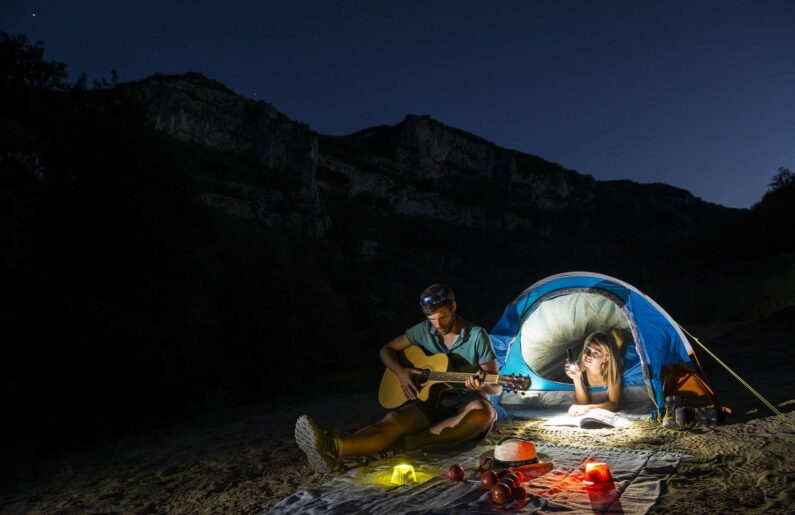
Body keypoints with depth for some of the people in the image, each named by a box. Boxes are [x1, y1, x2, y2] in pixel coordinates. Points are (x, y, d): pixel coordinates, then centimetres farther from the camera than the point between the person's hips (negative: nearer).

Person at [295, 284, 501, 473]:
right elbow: (386, 350, 11)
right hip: (433, 399, 2)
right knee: (395, 419, -30)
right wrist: (400, 372, -10)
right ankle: (332, 448, -59)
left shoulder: (477, 336, -7)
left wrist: (482, 386, -30)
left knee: (484, 413, -40)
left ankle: (402, 443, -39)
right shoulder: (424, 330, 3)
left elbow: (496, 387, -6)